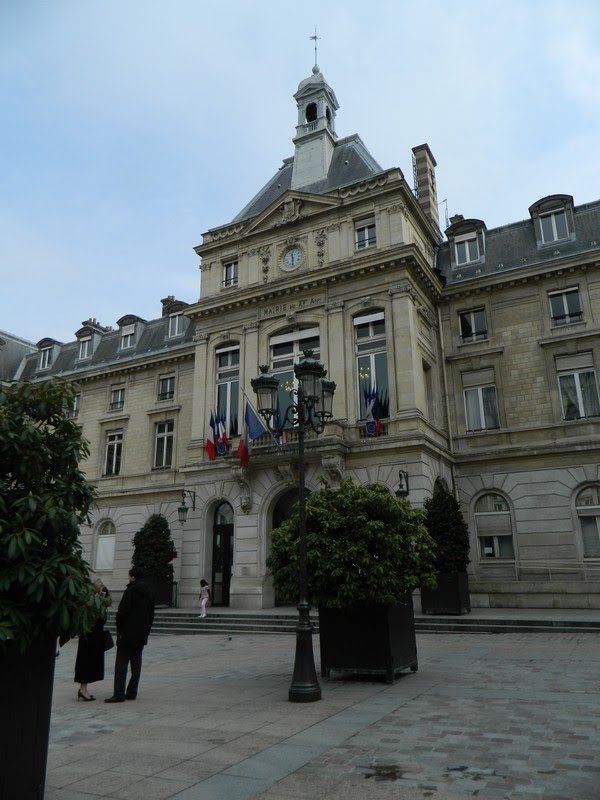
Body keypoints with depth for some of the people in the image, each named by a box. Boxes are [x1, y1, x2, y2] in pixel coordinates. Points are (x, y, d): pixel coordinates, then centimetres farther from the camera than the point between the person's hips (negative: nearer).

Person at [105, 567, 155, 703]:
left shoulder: (131, 591, -12)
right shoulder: (149, 593, 12)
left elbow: (122, 611, -18)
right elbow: (151, 615, 16)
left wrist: (119, 629, -4)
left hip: (128, 635, -7)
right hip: (142, 636, 7)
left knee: (121, 665, -3)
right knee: (136, 665, 11)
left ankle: (119, 694, -5)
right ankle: (132, 692, 14)